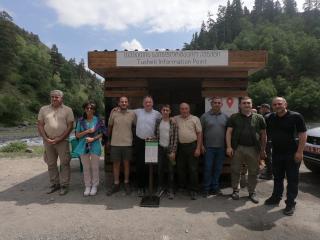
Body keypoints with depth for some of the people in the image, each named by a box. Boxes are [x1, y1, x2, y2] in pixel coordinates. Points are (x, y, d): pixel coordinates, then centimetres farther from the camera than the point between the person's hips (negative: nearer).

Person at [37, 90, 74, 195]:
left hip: (62, 141, -3)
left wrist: (59, 139, -12)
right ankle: (54, 184, 25)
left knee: (64, 163, 0)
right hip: (48, 141, 3)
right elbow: (40, 125, 7)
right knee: (51, 164, 11)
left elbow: (70, 126, -5)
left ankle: (64, 185, 10)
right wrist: (46, 138, -6)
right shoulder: (43, 109, 9)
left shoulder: (67, 110, 0)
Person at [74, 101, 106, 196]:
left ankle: (94, 186, 20)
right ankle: (87, 186, 22)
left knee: (95, 167, 5)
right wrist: (88, 131, -13)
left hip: (95, 146, -1)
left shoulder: (98, 120, -2)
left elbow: (101, 133, 2)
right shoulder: (80, 120, 2)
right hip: (83, 146, 1)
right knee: (86, 168, 8)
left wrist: (93, 138, -14)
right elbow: (77, 135, 1)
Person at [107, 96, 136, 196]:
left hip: (127, 143, 0)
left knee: (126, 164, 10)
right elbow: (109, 126, 10)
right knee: (116, 164, 9)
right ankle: (116, 184, 23)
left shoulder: (132, 114, -1)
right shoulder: (114, 113, 0)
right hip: (115, 143, 1)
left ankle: (126, 184, 25)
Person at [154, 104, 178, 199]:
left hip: (169, 149, -2)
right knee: (160, 168, 10)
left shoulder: (173, 123, -5)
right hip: (160, 148, 3)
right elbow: (155, 134, 9)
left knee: (170, 170, 5)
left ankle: (170, 189, 18)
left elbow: (175, 138, -7)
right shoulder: (157, 121, 3)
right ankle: (161, 187, 28)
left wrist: (173, 151, -11)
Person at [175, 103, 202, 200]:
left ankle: (193, 190, 14)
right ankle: (181, 187, 28)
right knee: (181, 168, 11)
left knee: (193, 169, 2)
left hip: (192, 146, -2)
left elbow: (199, 133, 0)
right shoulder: (176, 119, 6)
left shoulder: (195, 119, 1)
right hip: (180, 146, 2)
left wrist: (198, 148, -6)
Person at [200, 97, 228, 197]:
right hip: (209, 147, -3)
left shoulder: (225, 117, 7)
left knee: (218, 169, 11)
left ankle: (215, 188, 25)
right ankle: (206, 189, 16)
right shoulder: (205, 116, -1)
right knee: (208, 169, 3)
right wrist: (201, 145, -5)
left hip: (221, 147, 3)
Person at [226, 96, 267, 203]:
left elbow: (263, 135, 9)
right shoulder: (234, 117, 4)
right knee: (235, 170, 7)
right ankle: (235, 190, 24)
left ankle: (252, 192, 26)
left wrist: (263, 150, 7)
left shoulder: (259, 118, 7)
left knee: (253, 172, 9)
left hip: (253, 149, 1)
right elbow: (229, 132, 0)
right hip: (237, 148, -1)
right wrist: (229, 147, -9)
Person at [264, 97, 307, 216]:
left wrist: (299, 152, -17)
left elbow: (303, 135, -11)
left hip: (292, 154, -4)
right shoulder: (271, 118, 5)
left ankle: (290, 203, 16)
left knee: (292, 179, 5)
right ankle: (276, 197, 31)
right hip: (276, 153, 5)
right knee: (277, 178, 16)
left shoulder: (296, 116, -10)